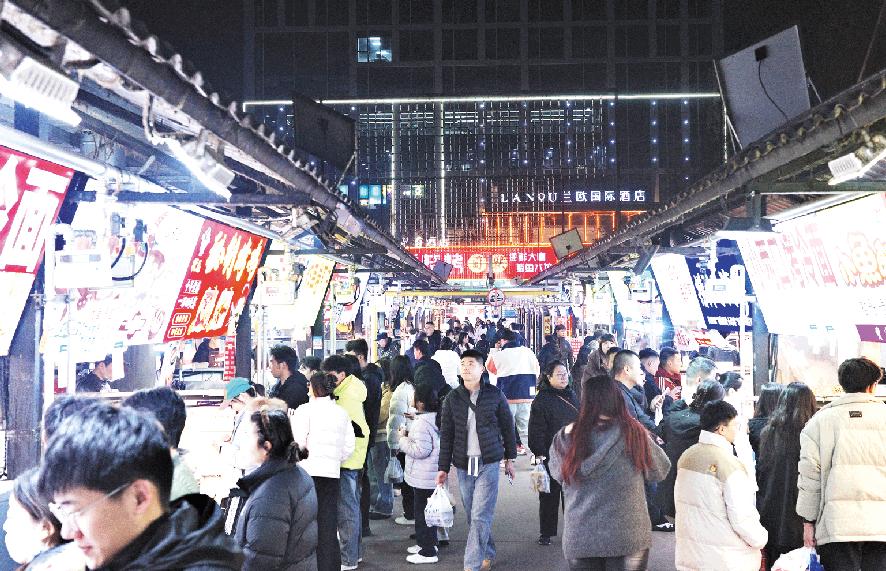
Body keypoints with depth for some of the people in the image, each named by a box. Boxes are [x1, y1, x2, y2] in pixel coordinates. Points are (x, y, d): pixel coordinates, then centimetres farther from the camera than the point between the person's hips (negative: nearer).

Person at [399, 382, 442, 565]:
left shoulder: (422, 424, -23)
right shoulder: (437, 419, 8)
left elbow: (420, 451, -26)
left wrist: (403, 439, -15)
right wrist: (409, 436, 12)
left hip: (424, 478, -10)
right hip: (434, 474, 10)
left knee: (422, 511, -1)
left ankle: (428, 552, 5)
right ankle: (429, 543, 33)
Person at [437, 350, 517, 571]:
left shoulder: (495, 395, -2)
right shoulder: (453, 398, 2)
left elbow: (507, 427, 7)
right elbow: (446, 434, 5)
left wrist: (509, 458, 11)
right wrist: (443, 468, 3)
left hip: (488, 463, -2)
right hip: (463, 465, 3)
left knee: (480, 517, -9)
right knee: (473, 517, 11)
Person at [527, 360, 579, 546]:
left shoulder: (571, 396, 11)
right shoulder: (542, 400, -8)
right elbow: (536, 431, -11)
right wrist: (540, 453, -17)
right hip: (551, 456, -5)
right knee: (550, 495, 4)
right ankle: (546, 533, 14)